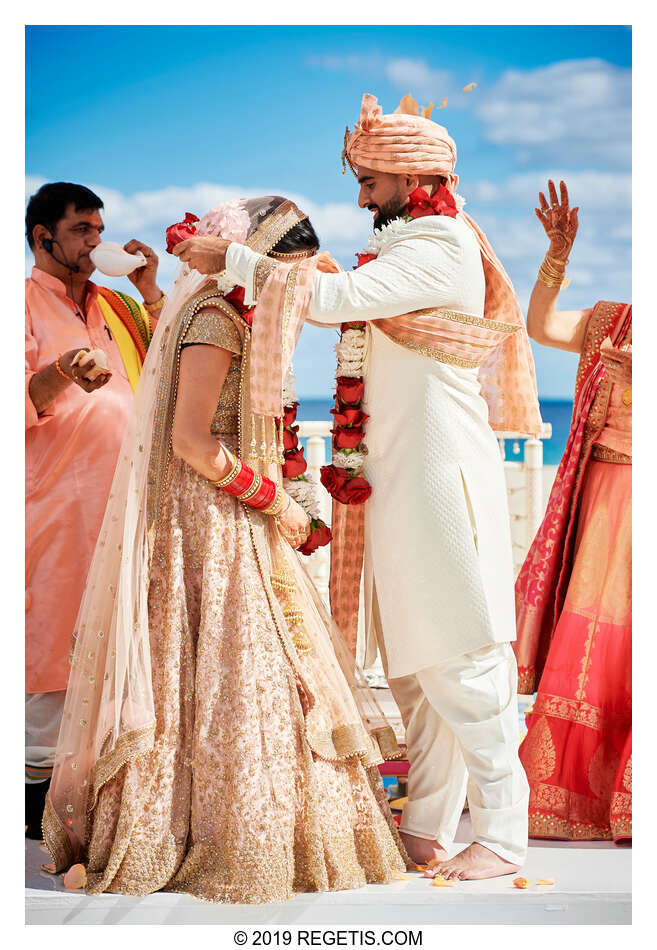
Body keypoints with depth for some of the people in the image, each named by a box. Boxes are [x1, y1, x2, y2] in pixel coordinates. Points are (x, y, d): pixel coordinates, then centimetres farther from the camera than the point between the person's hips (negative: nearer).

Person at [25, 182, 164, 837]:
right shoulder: (25, 303, 0)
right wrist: (59, 373, -27)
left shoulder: (115, 307, 19)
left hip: (124, 499, 6)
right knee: (55, 636, -4)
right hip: (59, 500, -6)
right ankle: (38, 781, 3)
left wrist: (151, 295, 8)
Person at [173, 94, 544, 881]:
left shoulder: (442, 246, -11)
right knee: (411, 666, 11)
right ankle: (427, 827, 19)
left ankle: (501, 834, 3)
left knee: (456, 663, -6)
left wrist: (230, 259, -13)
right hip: (400, 483, 10)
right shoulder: (410, 247, 20)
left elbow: (337, 298, -20)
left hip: (441, 482, -10)